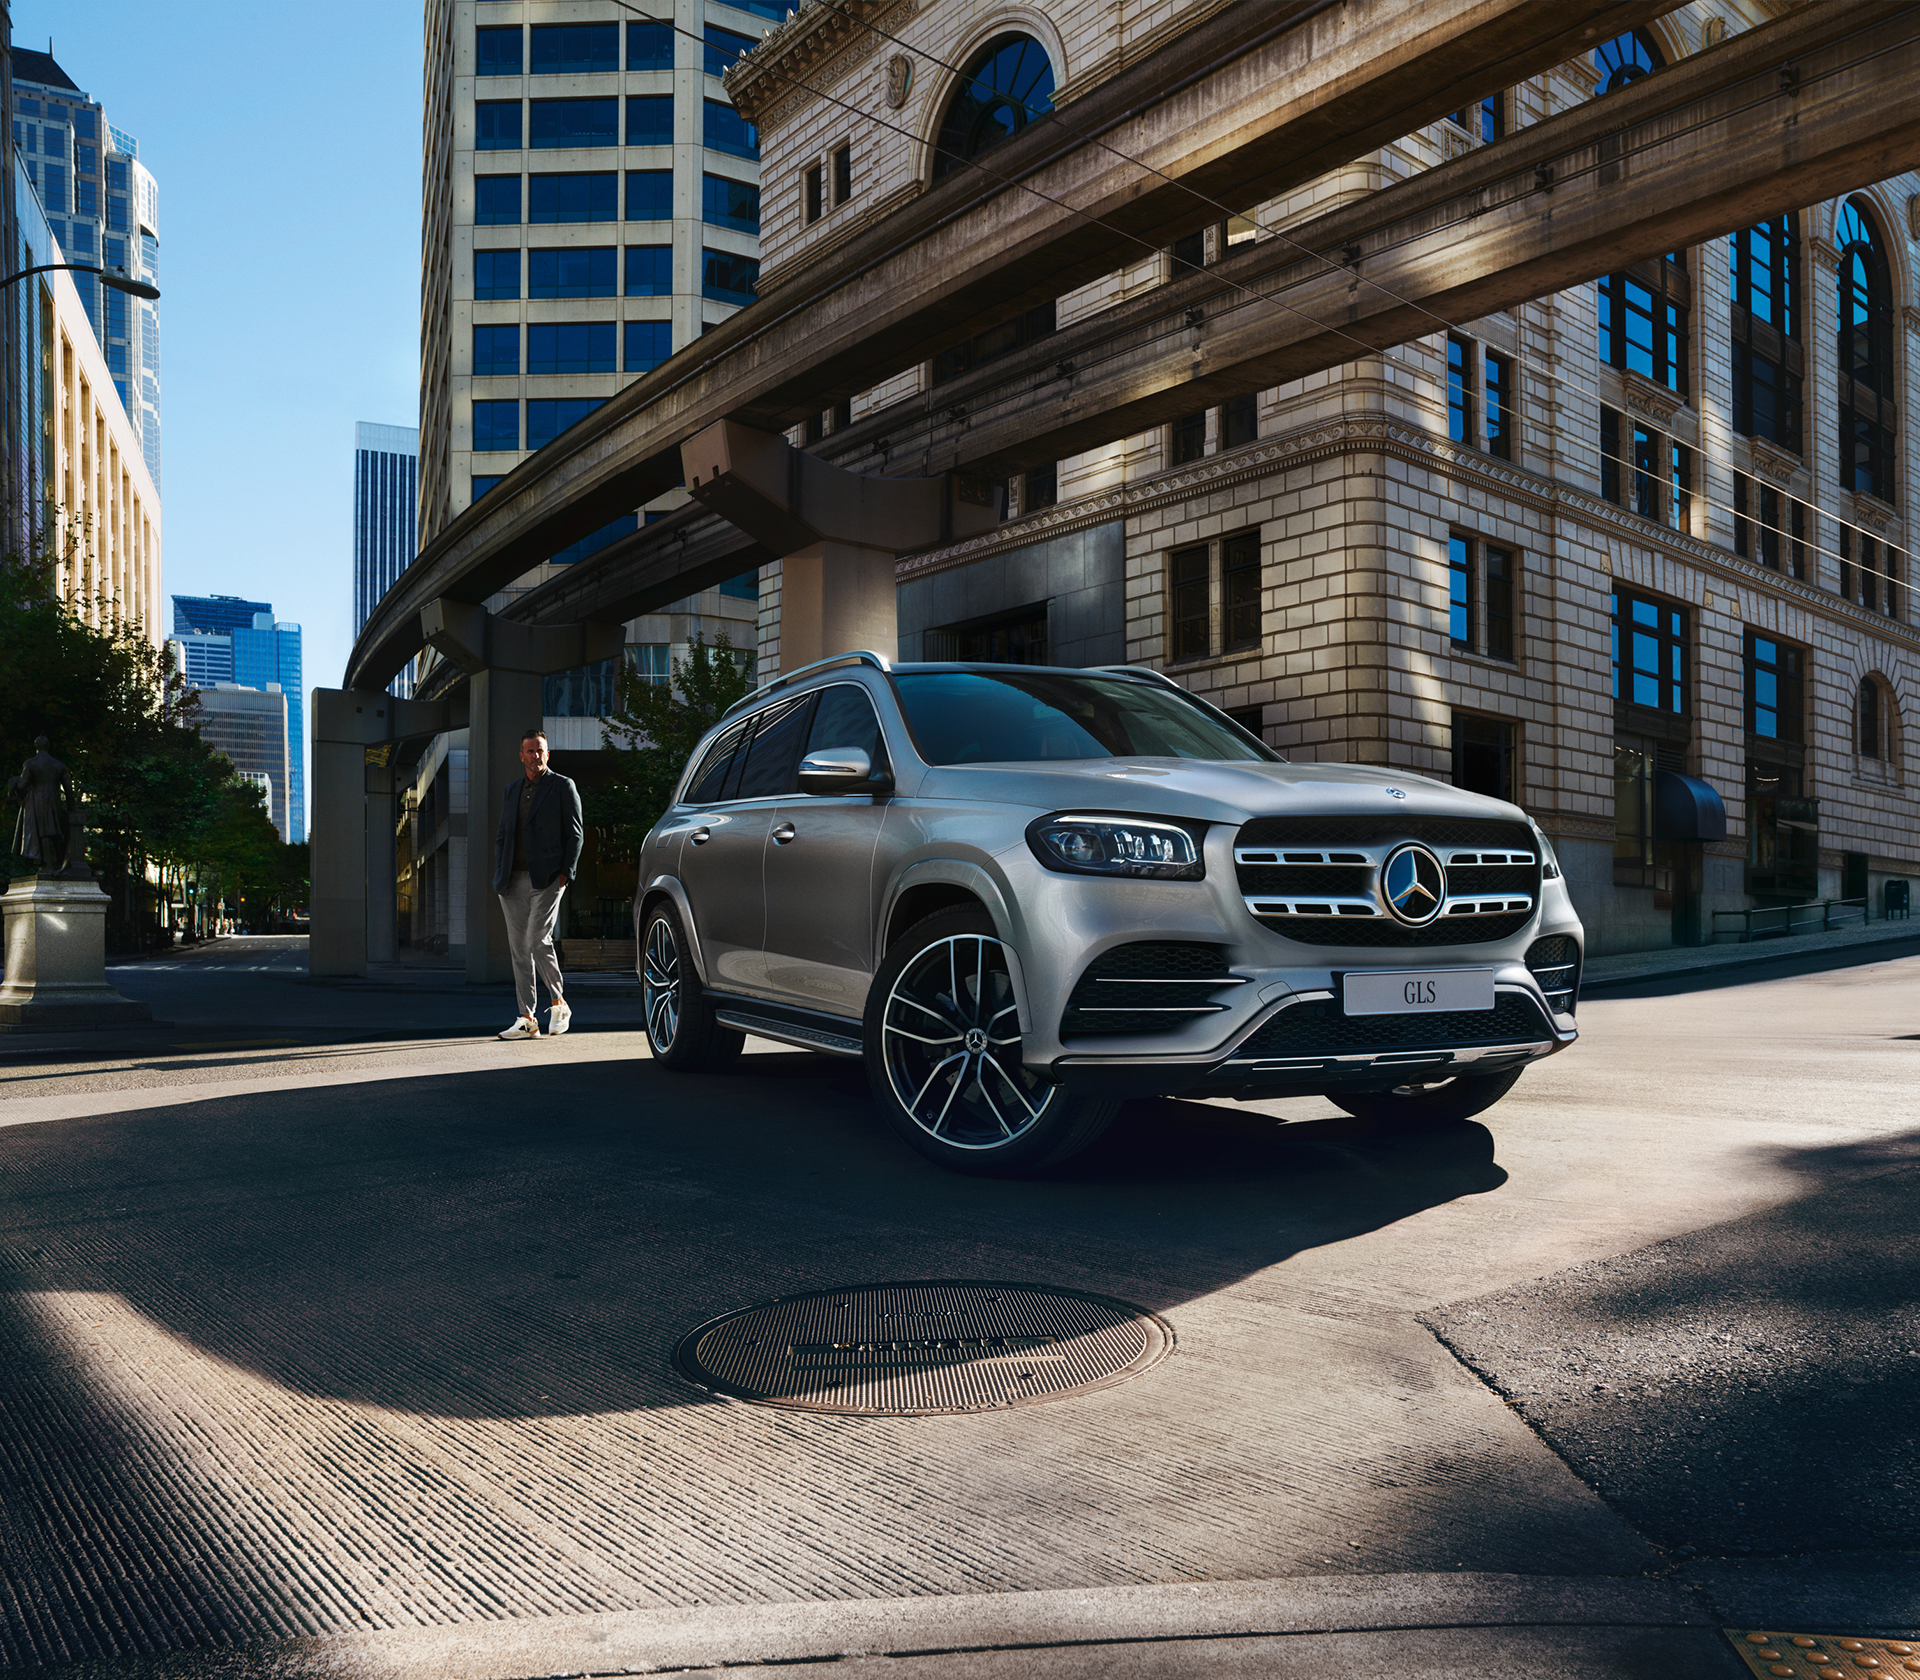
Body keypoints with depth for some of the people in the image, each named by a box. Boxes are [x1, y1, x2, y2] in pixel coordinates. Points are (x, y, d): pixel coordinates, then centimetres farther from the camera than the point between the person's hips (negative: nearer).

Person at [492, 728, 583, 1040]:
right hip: (514, 881, 5)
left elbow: (575, 834, 1)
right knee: (519, 948, 3)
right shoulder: (512, 791, 18)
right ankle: (527, 1019, 7)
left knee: (538, 941, -16)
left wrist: (565, 873, -9)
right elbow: (501, 836, 21)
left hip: (546, 878, -5)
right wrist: (499, 874, 9)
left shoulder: (563, 786, 4)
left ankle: (559, 1003, 4)